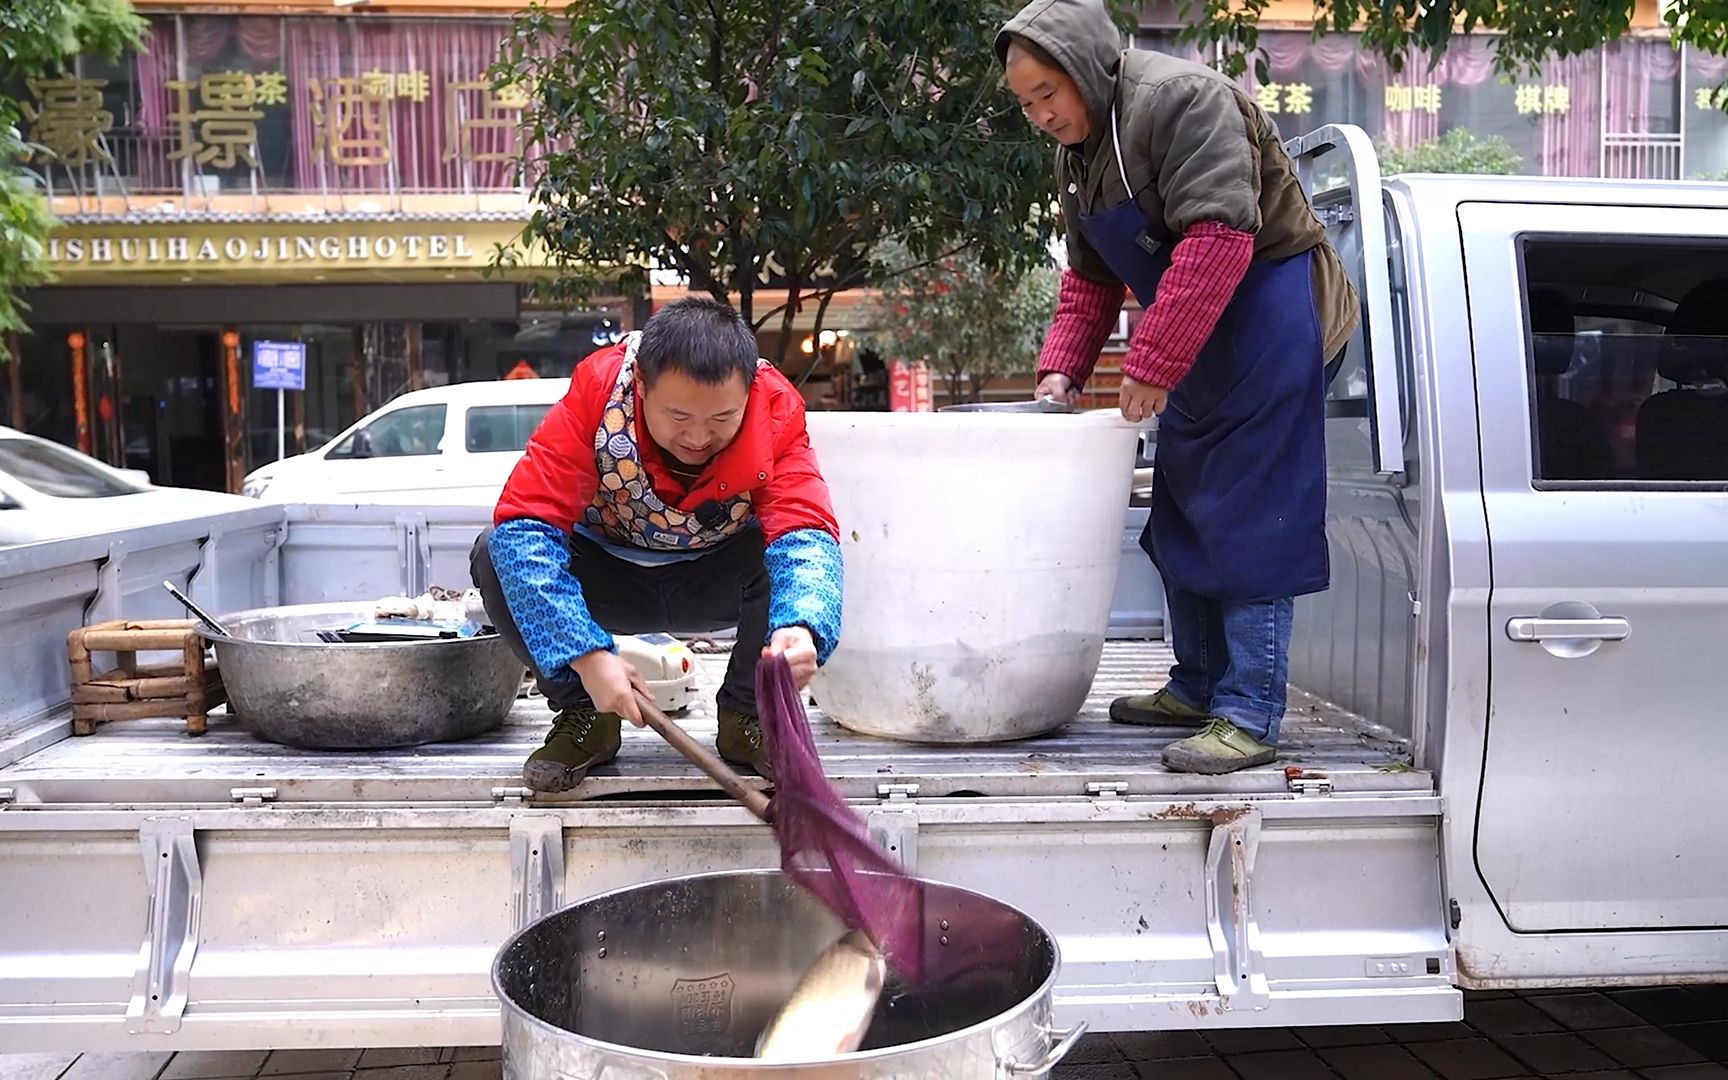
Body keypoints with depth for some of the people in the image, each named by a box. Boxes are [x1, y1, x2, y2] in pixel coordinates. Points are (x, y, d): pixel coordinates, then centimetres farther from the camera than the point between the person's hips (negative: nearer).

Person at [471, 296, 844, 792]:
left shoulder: (776, 409, -25)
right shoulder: (595, 393, -29)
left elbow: (804, 533, -35)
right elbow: (524, 524, -34)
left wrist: (801, 627, -58)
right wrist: (587, 655, -43)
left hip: (716, 582, 0)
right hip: (606, 575, 0)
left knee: (793, 556, -31)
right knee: (494, 554, -27)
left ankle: (750, 713, -5)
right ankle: (582, 715, -5)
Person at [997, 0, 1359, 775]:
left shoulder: (1181, 100, -20)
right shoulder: (1076, 153, 11)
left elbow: (1219, 242, -29)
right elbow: (1090, 278, 16)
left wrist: (1149, 368, -27)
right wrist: (1060, 368, 1)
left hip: (1266, 317, -10)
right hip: (1192, 345, 10)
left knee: (1249, 519, -10)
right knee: (1180, 514, 13)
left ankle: (1250, 716, -5)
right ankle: (1199, 685, 25)